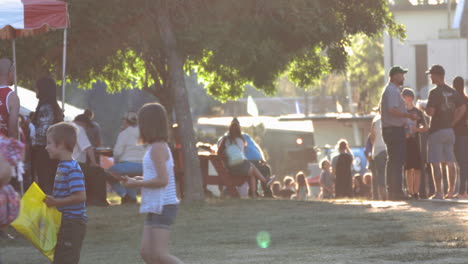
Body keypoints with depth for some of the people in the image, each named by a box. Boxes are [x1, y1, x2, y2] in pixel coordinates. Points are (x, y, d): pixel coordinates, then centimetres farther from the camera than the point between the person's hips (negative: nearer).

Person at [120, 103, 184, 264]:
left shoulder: (158, 147, -14)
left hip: (163, 206, -10)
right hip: (155, 207, 10)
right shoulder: (161, 146, 15)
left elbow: (163, 180, -22)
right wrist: (140, 180, 11)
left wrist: (136, 184, -12)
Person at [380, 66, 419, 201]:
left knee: (392, 161, 12)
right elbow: (393, 110, -25)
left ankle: (392, 191, 15)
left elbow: (381, 111, 26)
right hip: (395, 129, -11)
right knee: (397, 162, -11)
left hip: (389, 129, 11)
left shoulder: (390, 90, 20)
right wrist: (409, 115, -19)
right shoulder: (392, 90, -14)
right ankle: (397, 191, -13)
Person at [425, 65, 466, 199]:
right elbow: (462, 109, 7)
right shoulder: (452, 92, 9)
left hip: (437, 130, -7)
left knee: (435, 163, -6)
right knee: (450, 162, 11)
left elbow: (430, 112, -21)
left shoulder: (435, 92, -13)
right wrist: (452, 122, 10)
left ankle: (439, 192, -12)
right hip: (449, 130, 7)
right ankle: (451, 191, 12)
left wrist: (425, 109, 1)